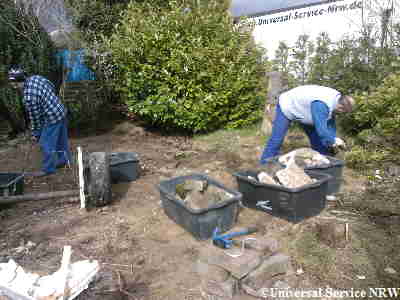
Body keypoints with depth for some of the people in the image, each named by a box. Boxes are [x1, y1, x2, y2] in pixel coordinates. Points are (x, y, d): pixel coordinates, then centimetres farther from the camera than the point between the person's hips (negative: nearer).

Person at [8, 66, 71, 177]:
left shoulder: (28, 97, -25)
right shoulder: (36, 77, -3)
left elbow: (35, 117, -14)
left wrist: (35, 134, 0)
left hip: (52, 118, -9)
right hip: (61, 111, 9)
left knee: (46, 143, 4)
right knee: (61, 139, 21)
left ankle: (48, 168, 15)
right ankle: (65, 160, 37)